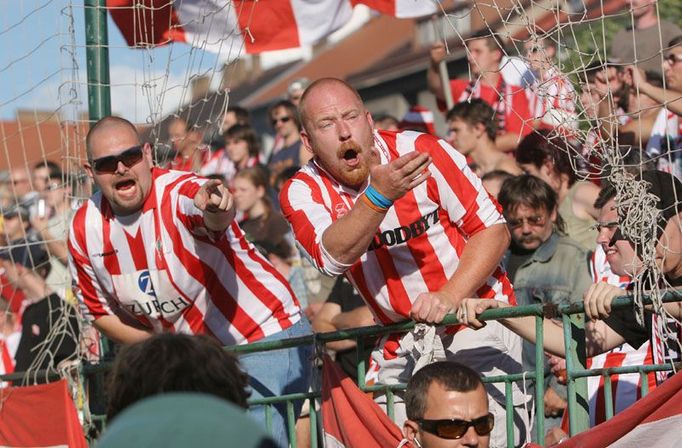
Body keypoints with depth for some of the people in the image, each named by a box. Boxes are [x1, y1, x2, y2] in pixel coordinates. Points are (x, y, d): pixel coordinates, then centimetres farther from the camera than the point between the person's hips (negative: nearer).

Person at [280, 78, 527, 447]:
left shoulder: (423, 152, -12)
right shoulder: (302, 191, -6)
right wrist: (380, 195, -42)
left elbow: (493, 230, -8)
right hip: (401, 343, 3)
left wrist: (449, 297, -22)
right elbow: (333, 257, -26)